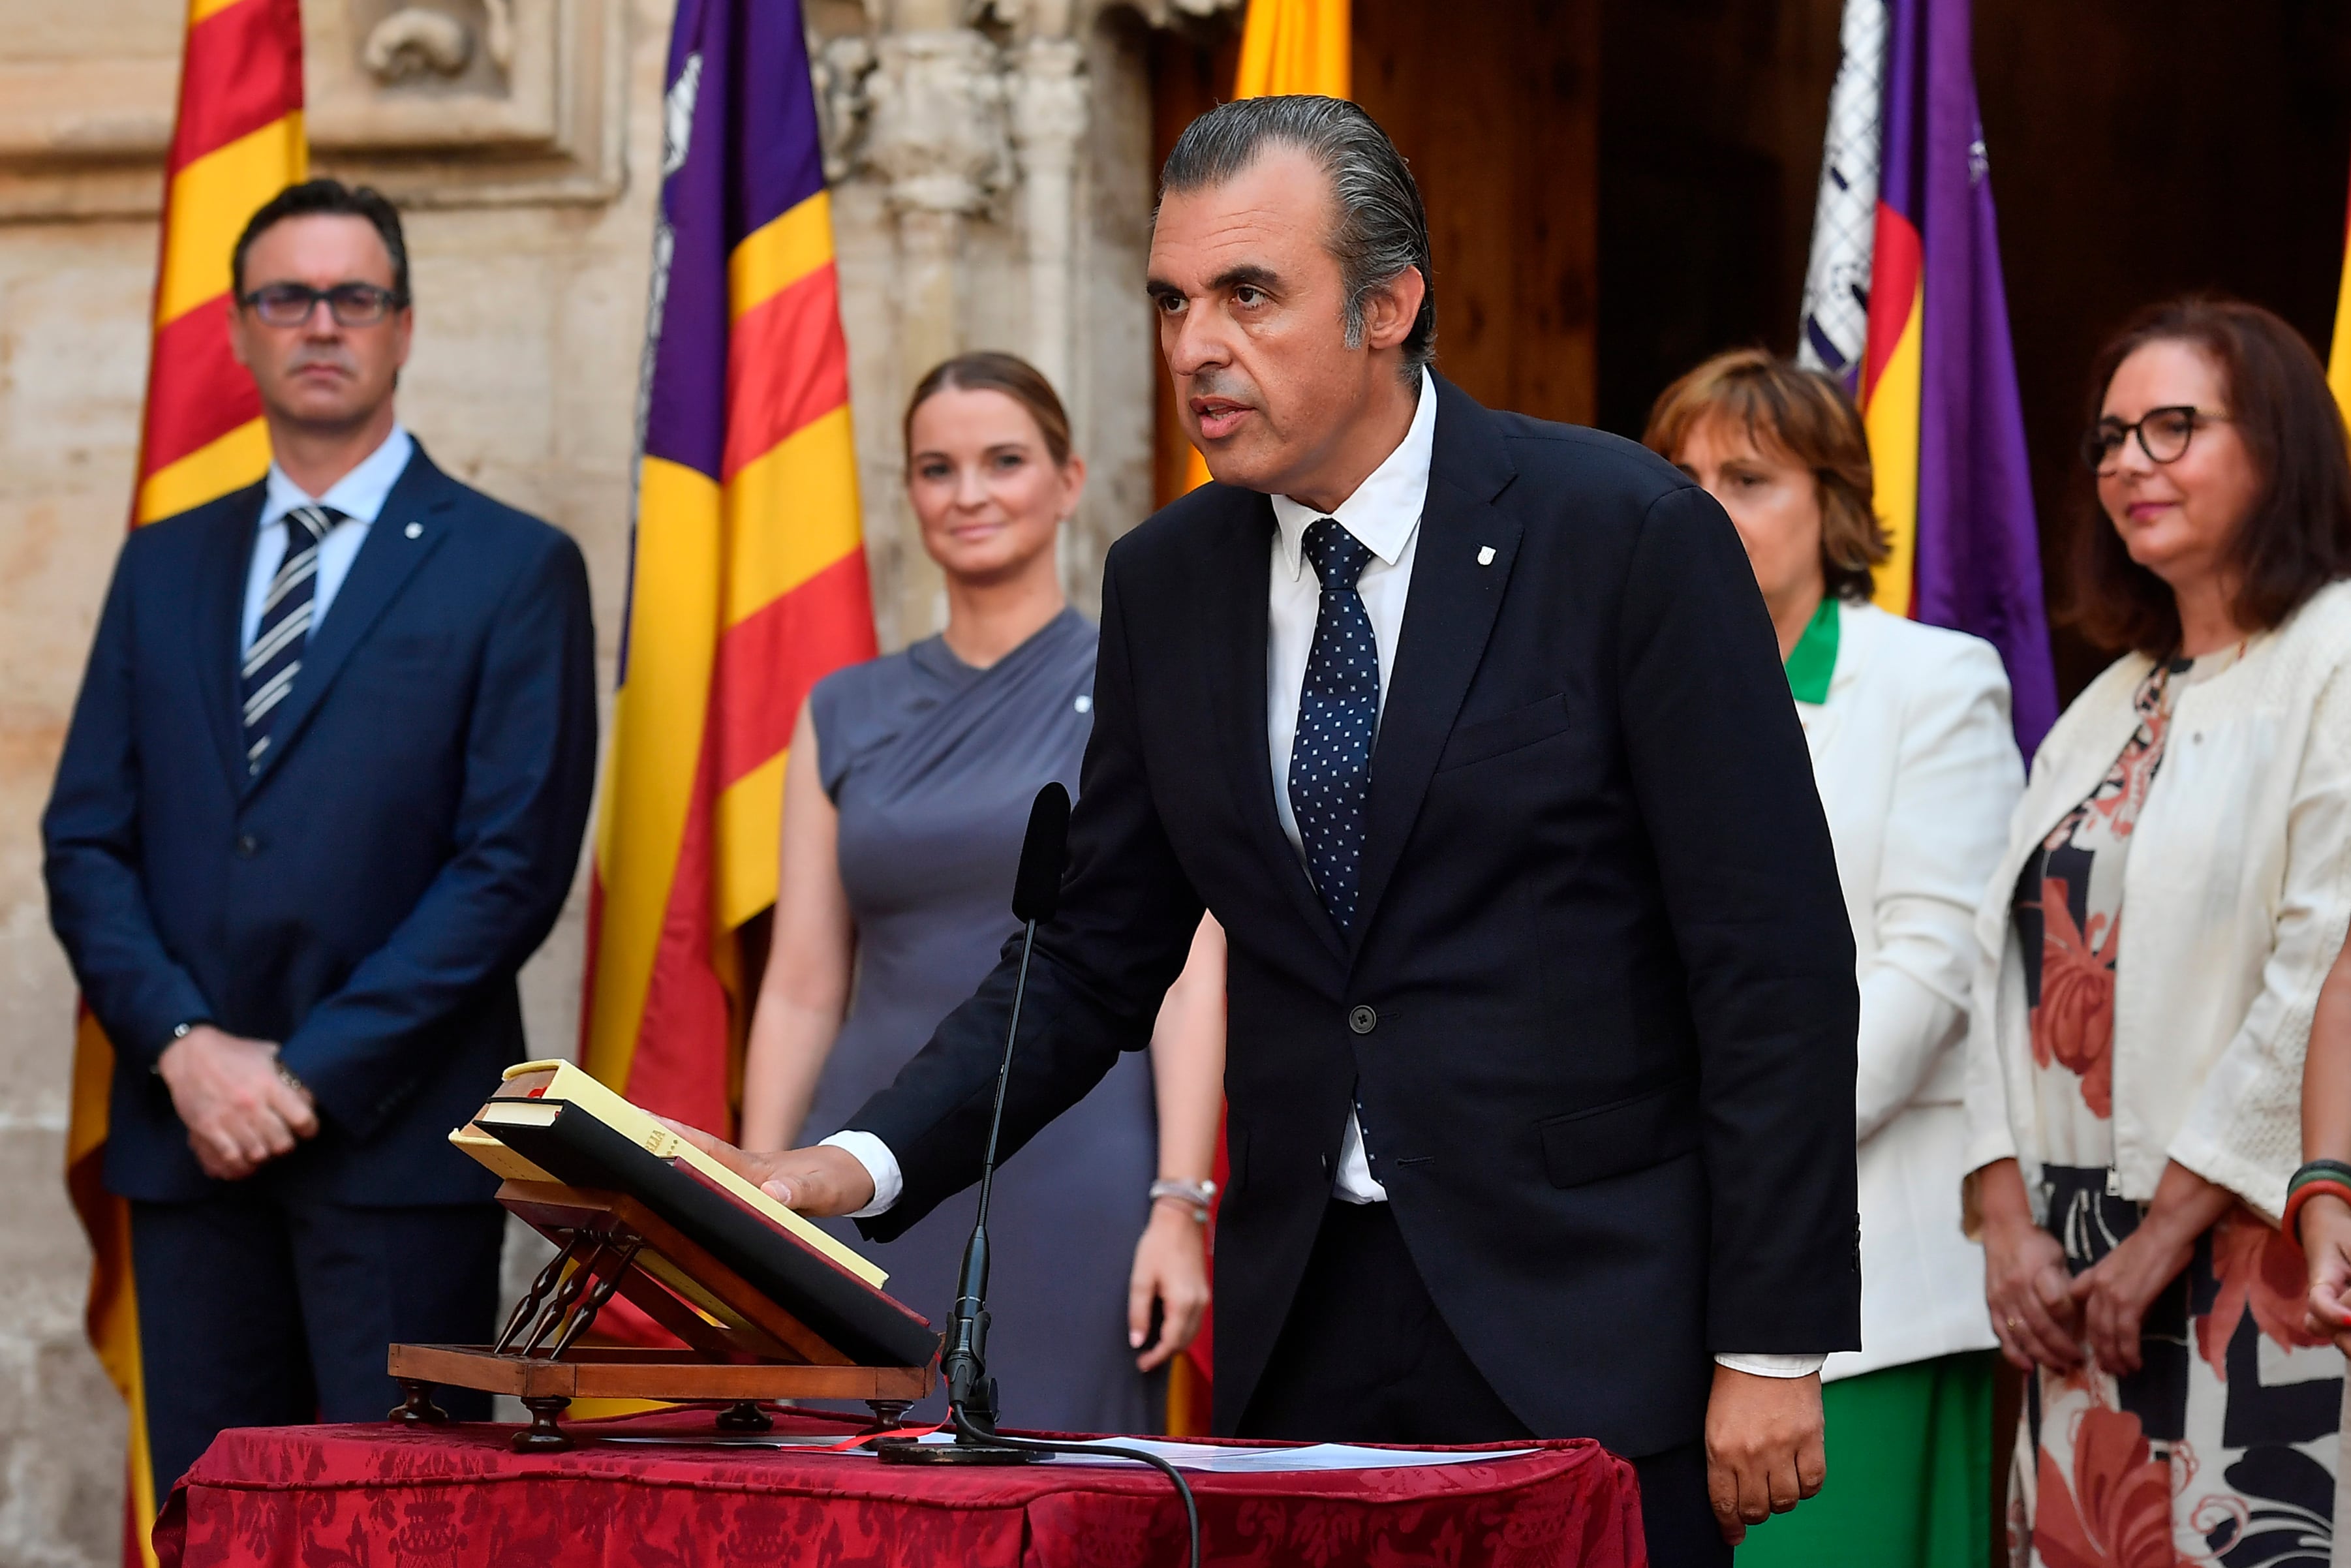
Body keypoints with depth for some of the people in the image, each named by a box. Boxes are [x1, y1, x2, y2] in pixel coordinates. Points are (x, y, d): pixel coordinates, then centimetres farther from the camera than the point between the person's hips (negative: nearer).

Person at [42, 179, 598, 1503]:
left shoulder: (514, 569, 1)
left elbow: (514, 863, -7)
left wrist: (314, 1076, -12)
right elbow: (87, 841, 10)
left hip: (397, 1139, -4)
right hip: (190, 1143, 4)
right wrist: (183, 1046, -7)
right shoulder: (164, 569, 16)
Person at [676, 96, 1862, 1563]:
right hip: (1305, 1331, 4)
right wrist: (865, 1163, -6)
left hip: (1583, 1327, -4)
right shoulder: (1168, 583, 7)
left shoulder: (1629, 532, -8)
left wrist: (1773, 1346, -11)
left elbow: (1773, 959, -8)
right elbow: (1098, 958, 10)